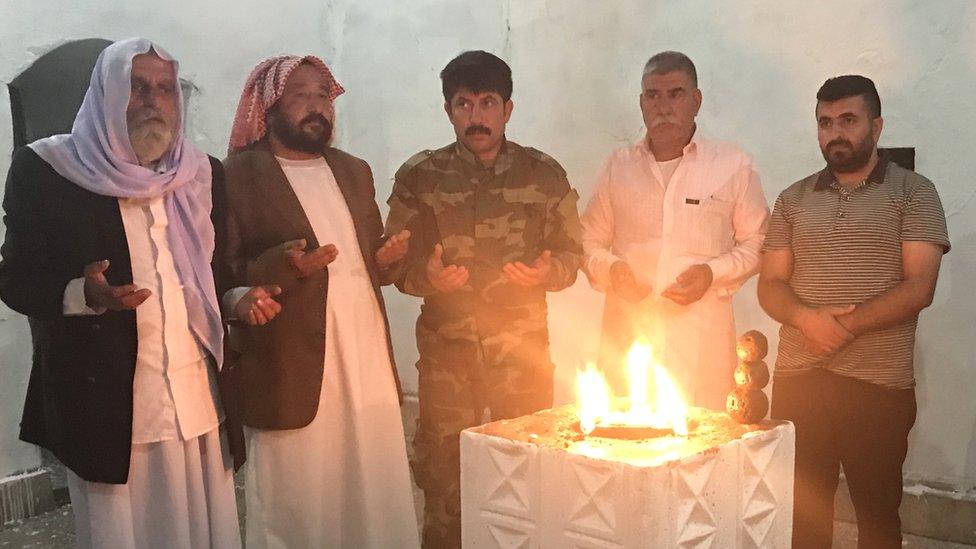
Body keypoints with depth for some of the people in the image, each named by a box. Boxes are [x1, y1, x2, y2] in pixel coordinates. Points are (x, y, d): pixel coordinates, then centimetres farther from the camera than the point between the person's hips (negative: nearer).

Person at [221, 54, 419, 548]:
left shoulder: (354, 171, 18)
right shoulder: (236, 176, -3)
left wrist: (387, 258, 5)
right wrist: (286, 266, -22)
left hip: (370, 367, 6)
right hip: (292, 376, -5)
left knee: (377, 504, 7)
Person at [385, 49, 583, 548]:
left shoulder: (544, 174, 3)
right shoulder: (419, 176, 1)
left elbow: (570, 252, 8)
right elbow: (396, 261, 4)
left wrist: (546, 273, -14)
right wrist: (428, 277, -18)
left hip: (524, 347, 1)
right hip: (447, 351, 0)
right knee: (445, 477, 4)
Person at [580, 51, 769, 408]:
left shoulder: (733, 165, 7)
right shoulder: (618, 165, 13)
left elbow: (756, 243, 11)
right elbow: (591, 241, 19)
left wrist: (713, 273, -7)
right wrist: (609, 269, -2)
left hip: (701, 340, -1)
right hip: (627, 334, 2)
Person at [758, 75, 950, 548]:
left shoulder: (913, 193, 1)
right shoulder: (794, 199, 12)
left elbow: (919, 288, -8)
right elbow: (770, 286, 9)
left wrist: (844, 325, -15)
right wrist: (806, 317, -12)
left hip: (879, 384, -3)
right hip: (798, 380, 3)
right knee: (802, 510, 9)